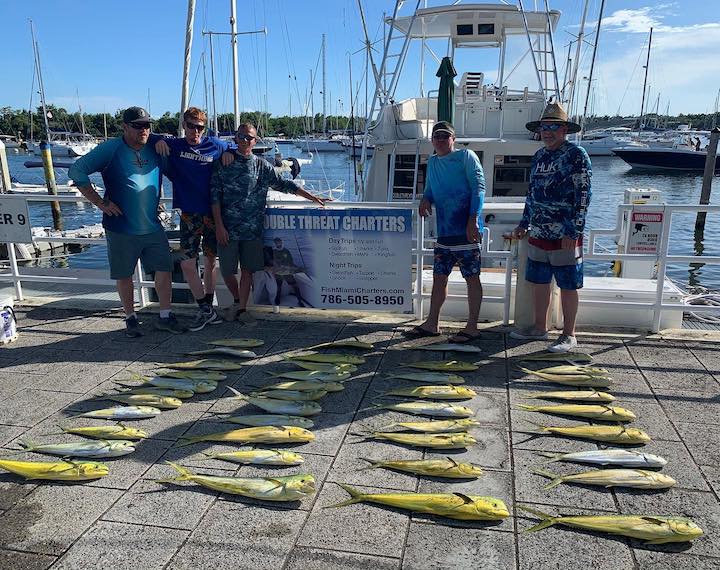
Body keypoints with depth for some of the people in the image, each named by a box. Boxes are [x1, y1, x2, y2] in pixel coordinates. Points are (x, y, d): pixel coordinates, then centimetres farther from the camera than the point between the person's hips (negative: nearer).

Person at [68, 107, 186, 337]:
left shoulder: (155, 148, 6)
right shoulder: (111, 148, -6)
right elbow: (77, 171, -6)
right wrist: (100, 202, -10)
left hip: (153, 227, 4)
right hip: (121, 229, -3)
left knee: (164, 269, 2)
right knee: (124, 275, 7)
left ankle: (165, 317, 15)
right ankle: (131, 318, 23)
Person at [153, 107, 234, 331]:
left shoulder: (215, 145, 2)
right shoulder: (173, 145, 2)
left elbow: (235, 148, 19)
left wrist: (229, 153, -2)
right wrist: (158, 140, -8)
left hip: (213, 213, 0)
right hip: (189, 215, 0)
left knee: (211, 261, 9)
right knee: (187, 264, -6)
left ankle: (208, 308, 22)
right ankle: (205, 310, 7)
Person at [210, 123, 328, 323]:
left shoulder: (262, 166, 7)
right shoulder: (223, 164, 2)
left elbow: (284, 185, 11)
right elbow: (215, 196, -1)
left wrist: (314, 198, 8)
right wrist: (219, 226, -9)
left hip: (253, 229, 1)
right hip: (228, 228, -1)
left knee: (247, 269, 5)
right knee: (227, 269, 5)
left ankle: (242, 308, 16)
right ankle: (237, 301, 30)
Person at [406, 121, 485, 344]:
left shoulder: (466, 156, -2)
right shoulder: (433, 162, 18)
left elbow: (479, 187, -9)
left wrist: (473, 220, -18)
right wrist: (426, 199, 3)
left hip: (466, 230, -7)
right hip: (444, 231, 7)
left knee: (472, 278, 0)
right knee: (439, 277, 11)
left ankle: (472, 327, 7)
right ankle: (432, 323, 22)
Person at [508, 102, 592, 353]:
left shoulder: (577, 155, -8)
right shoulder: (539, 156, 13)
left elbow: (583, 195, -13)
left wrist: (573, 231, -17)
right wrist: (524, 224, 19)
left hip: (565, 236, -7)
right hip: (538, 234, 7)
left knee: (568, 285, 3)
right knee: (539, 282, 14)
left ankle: (569, 335, 13)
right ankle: (539, 328, 27)